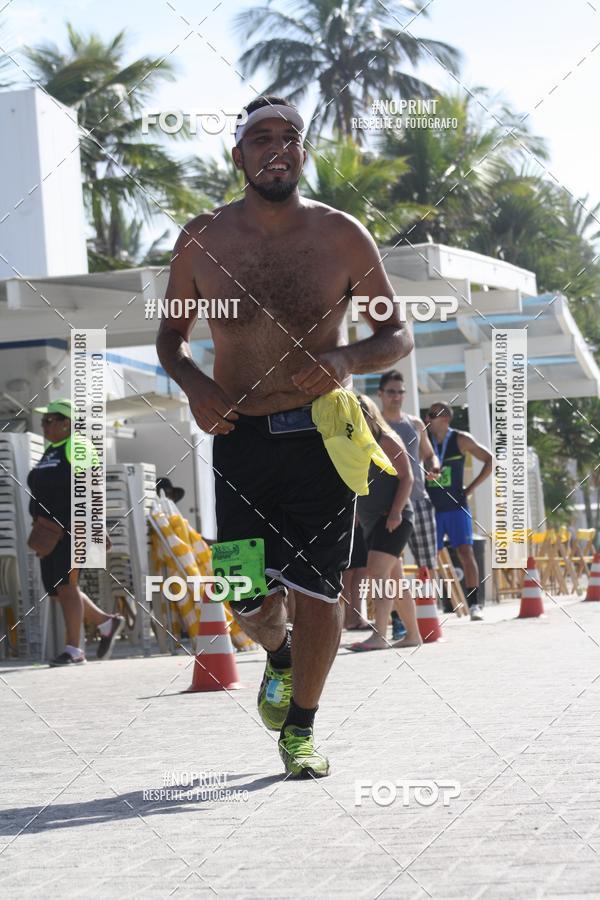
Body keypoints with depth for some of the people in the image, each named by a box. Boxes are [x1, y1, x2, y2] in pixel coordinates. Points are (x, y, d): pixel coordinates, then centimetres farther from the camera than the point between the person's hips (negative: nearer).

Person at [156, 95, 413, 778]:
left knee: (316, 593, -3)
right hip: (240, 437, 1)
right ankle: (279, 657, 36)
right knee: (250, 600, -1)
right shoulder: (202, 240, 1)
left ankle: (300, 727, 17)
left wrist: (346, 361, -15)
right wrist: (192, 383, -7)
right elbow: (171, 335, 14)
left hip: (322, 435, -1)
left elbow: (398, 335, 6)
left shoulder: (341, 236, -1)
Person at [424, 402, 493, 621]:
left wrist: (470, 488, -4)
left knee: (465, 553, -9)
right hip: (431, 507, 2)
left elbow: (490, 460, 1)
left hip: (456, 506, -2)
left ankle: (474, 605, -8)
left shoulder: (460, 440, -4)